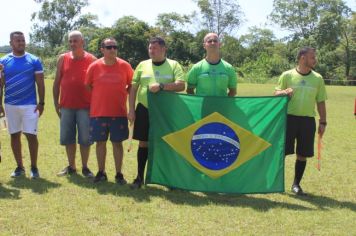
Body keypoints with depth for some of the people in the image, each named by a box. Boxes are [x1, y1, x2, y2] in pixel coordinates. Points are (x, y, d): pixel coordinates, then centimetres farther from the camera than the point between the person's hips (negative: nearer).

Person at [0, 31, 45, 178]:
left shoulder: (34, 60, 0)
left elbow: (40, 83, 1)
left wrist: (41, 103, -5)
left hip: (30, 105, -2)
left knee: (31, 135, -3)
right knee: (14, 136, 8)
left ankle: (34, 167, 9)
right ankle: (19, 167, 18)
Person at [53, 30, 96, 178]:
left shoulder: (92, 60, -2)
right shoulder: (63, 59, 6)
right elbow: (57, 82, 9)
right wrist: (56, 103, 5)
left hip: (85, 106, -3)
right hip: (66, 106, 3)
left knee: (85, 139, 3)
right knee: (67, 138, 9)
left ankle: (85, 167, 16)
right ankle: (71, 166, 22)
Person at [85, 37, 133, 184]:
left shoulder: (124, 66, -2)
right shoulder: (94, 66, -2)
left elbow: (132, 85, 9)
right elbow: (87, 86, 9)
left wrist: (122, 95, 2)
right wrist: (99, 98, 7)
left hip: (119, 112, 0)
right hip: (98, 111, 1)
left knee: (117, 143, 5)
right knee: (100, 142, 8)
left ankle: (119, 174, 14)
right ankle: (101, 172, 20)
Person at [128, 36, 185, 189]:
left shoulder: (174, 65, 0)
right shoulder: (142, 65, 6)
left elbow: (181, 85, -13)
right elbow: (133, 88, 6)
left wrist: (161, 86, -24)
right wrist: (131, 110, -1)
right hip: (144, 110, 2)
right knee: (143, 143, 7)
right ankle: (140, 177, 17)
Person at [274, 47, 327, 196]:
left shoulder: (318, 78, 8)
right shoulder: (287, 75, 0)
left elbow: (321, 102, 11)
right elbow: (276, 93, 4)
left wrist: (323, 122, 6)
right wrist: (283, 92, -19)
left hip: (308, 120, 3)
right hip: (289, 118, -2)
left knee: (302, 154, 5)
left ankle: (296, 184, 20)